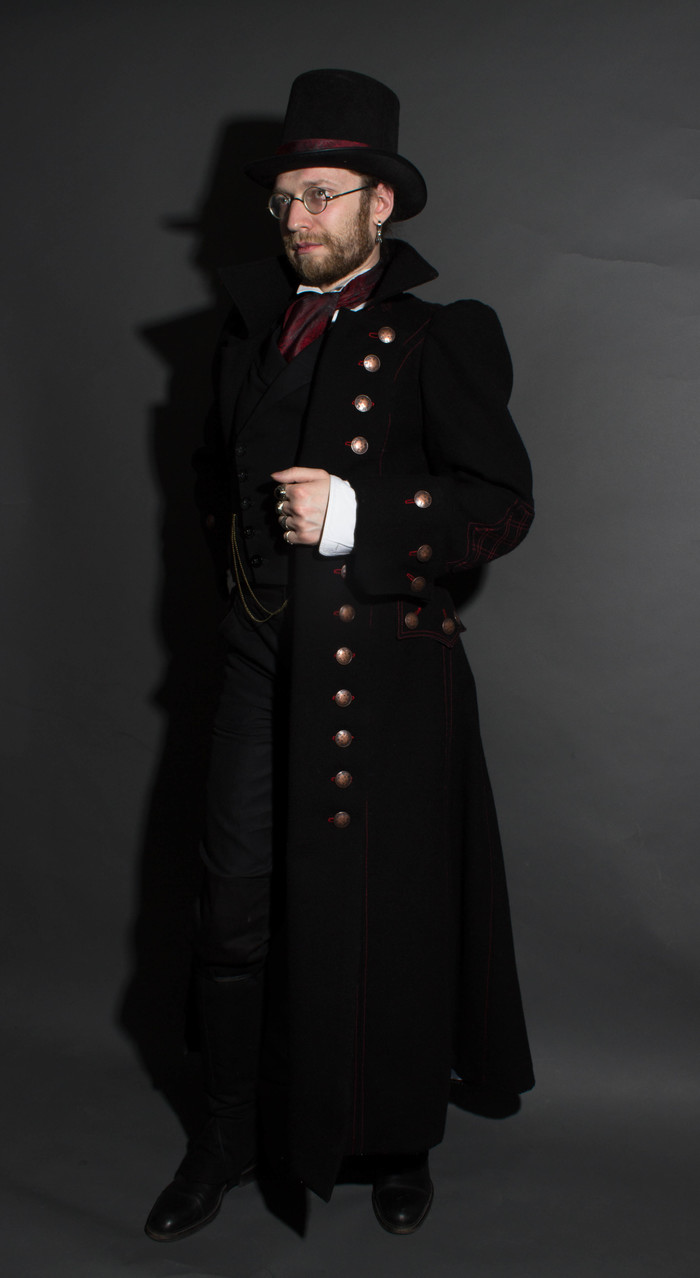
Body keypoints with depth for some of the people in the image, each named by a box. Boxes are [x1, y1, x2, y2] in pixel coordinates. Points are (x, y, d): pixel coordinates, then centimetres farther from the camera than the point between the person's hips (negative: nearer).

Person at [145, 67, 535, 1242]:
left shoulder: (440, 329, -6)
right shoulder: (254, 318, 12)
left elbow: (502, 506, -12)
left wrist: (353, 515, -20)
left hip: (387, 670, -5)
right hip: (265, 660, 5)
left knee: (387, 919, 8)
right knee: (238, 914, 11)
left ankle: (399, 1142, 32)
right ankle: (230, 1139, 31)